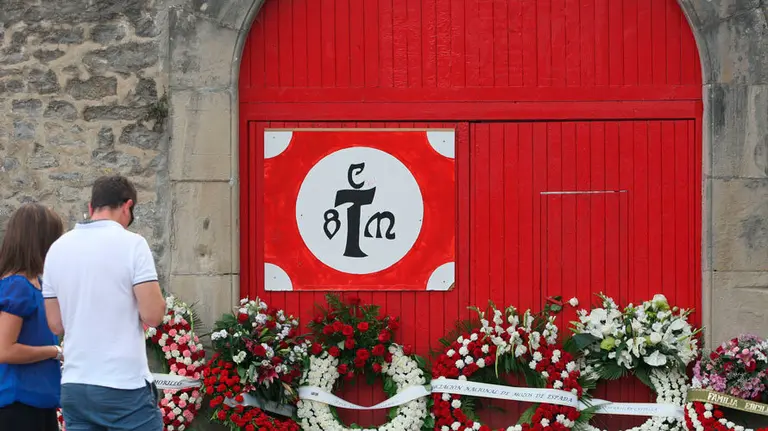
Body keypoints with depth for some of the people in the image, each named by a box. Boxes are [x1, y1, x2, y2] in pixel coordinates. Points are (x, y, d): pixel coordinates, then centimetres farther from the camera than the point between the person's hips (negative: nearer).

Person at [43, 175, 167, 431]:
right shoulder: (131, 243, -8)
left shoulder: (57, 249, 7)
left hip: (73, 386, 5)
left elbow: (56, 324, 11)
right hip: (125, 386, -5)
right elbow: (152, 315, -13)